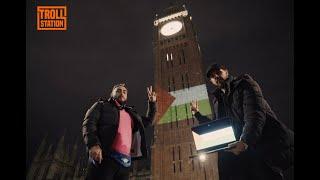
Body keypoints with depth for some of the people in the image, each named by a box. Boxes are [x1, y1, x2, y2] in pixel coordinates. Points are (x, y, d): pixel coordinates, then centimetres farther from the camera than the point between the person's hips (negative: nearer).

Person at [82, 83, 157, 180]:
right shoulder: (102, 105, 13)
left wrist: (152, 103, 27)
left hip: (125, 161, 5)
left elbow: (148, 121, 36)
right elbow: (88, 123, -1)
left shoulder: (131, 112, 26)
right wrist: (93, 144, -19)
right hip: (104, 157, -5)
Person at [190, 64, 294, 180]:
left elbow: (255, 113, -14)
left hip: (268, 142, -5)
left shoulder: (244, 83, 3)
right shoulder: (217, 99, 19)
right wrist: (197, 114, 22)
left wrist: (245, 141, -29)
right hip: (242, 147, 5)